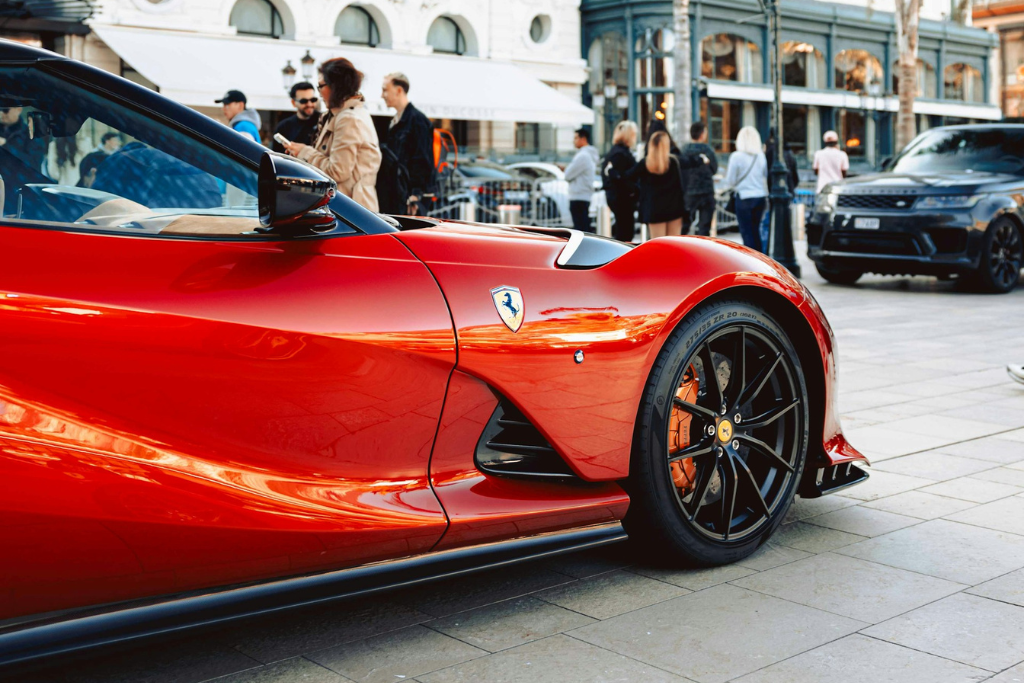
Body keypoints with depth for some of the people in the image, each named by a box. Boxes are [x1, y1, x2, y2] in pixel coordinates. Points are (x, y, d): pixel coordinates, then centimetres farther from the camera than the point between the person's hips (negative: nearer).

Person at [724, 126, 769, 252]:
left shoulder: (736, 156, -11)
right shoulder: (761, 156, 2)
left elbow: (730, 181, -8)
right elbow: (765, 177, 11)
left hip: (744, 197, -5)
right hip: (760, 197, 5)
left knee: (747, 232, 2)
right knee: (755, 231, 16)